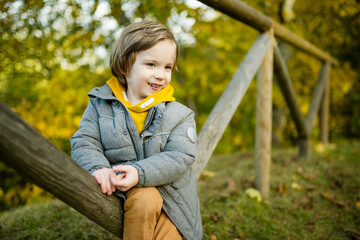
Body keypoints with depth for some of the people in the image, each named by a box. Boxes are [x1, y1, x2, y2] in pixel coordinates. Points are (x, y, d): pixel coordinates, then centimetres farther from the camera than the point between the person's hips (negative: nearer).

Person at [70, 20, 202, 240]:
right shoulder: (101, 104, 1)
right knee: (144, 200, -31)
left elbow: (180, 157, -14)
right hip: (124, 194, -1)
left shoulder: (180, 114, -4)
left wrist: (140, 172, -29)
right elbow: (84, 143, -2)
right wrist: (98, 167, -24)